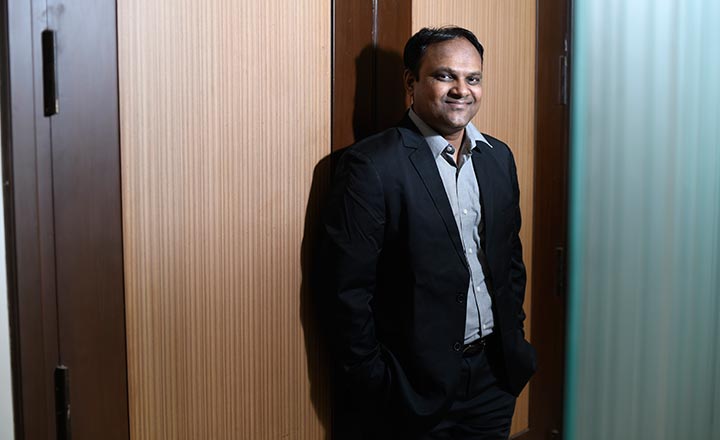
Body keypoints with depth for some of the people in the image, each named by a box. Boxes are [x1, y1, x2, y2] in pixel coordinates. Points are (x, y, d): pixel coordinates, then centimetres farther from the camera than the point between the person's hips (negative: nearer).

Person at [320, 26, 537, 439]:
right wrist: (374, 385, -13)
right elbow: (349, 290, -15)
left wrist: (515, 340, 11)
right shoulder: (372, 164, -15)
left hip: (493, 376, 6)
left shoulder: (499, 157, 6)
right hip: (415, 388, -6)